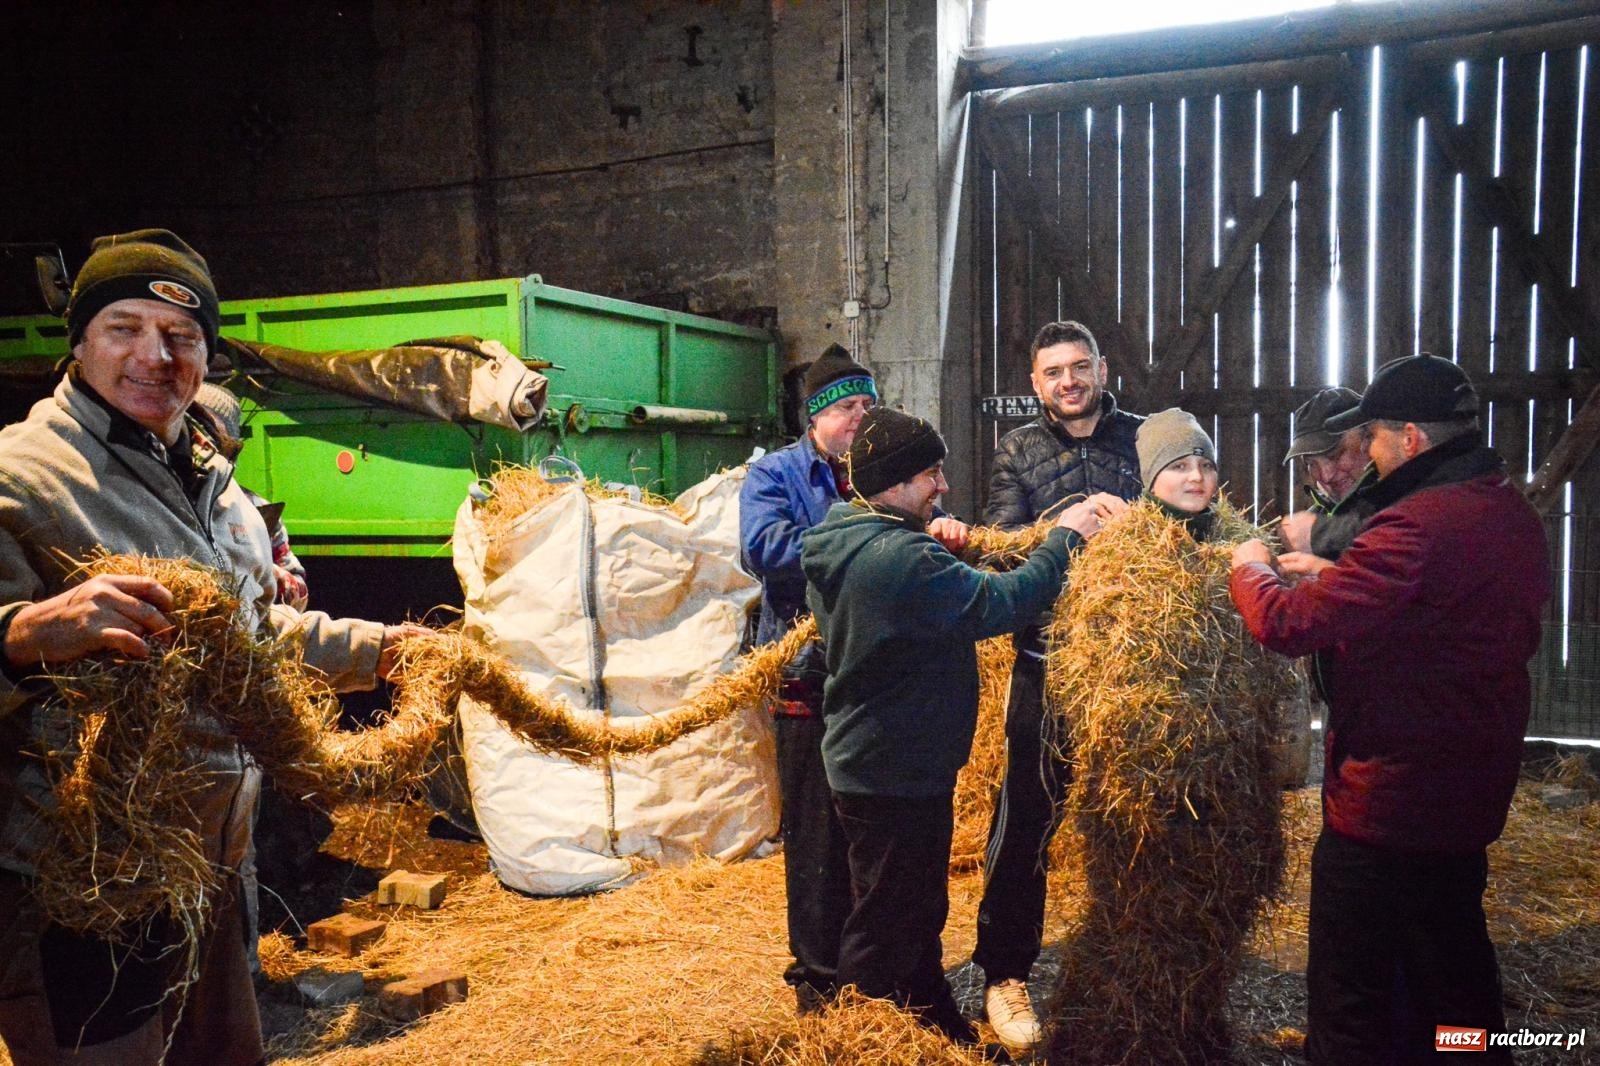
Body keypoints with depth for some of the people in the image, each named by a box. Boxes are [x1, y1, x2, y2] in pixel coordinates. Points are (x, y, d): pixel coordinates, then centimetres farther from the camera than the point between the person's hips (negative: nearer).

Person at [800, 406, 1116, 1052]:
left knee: (918, 911, 23)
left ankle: (943, 1033, 39)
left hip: (867, 758, 10)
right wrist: (1063, 538, -14)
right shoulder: (901, 557, -27)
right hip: (897, 773, -10)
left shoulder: (839, 540, 4)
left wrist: (935, 543, 4)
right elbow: (999, 605, -25)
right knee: (887, 926, 6)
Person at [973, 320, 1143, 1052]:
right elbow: (999, 540, -7)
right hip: (1049, 658, -1)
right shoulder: (1018, 452, 5)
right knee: (1027, 815, 3)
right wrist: (1067, 527, -26)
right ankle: (1004, 973, 17)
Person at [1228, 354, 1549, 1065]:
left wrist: (1251, 568, -6)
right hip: (1470, 795, 10)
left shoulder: (1417, 526, -27)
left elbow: (1287, 625, -26)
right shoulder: (1511, 512, 4)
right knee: (1456, 977, 26)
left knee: (1352, 1006, 6)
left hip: (1385, 804, -9)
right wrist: (1332, 575, 12)